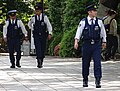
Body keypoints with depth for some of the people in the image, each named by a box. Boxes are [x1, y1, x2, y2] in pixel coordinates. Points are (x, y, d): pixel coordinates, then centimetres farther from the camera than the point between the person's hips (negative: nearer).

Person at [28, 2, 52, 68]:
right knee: (38, 48, -13)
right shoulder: (33, 18, 1)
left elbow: (49, 26, -1)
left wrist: (50, 34, -11)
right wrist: (33, 30, 10)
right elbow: (29, 24, 20)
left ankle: (41, 62, 19)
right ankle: (39, 62, -20)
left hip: (43, 35, 0)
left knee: (43, 49, 6)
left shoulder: (45, 17, -4)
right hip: (36, 36, 0)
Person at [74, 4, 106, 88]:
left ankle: (98, 81, -6)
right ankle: (85, 80, 23)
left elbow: (103, 32, 16)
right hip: (87, 44, -1)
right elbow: (79, 32, -3)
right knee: (85, 63, 8)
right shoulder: (83, 22, -2)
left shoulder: (99, 21, 4)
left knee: (97, 62, -8)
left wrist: (104, 42, 22)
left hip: (97, 45, 1)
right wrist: (76, 42, -14)